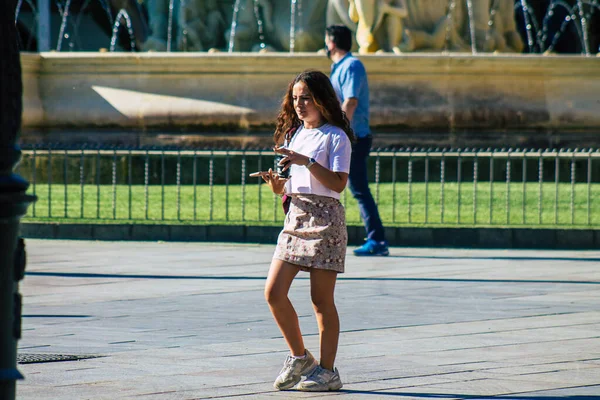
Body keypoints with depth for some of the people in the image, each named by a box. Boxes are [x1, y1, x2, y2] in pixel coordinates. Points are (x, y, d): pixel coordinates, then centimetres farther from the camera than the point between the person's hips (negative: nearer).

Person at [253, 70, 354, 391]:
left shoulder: (335, 136, -5)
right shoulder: (295, 134, 17)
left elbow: (338, 183, -15)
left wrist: (306, 161, -22)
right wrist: (275, 182, -1)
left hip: (324, 219, -7)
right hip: (295, 217, 7)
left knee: (321, 299, -3)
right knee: (274, 293, -1)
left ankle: (327, 371, 6)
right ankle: (299, 358, 14)